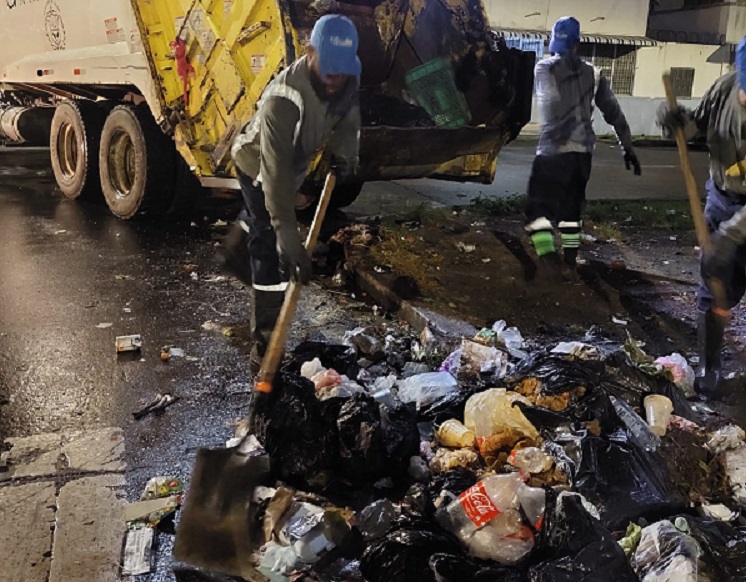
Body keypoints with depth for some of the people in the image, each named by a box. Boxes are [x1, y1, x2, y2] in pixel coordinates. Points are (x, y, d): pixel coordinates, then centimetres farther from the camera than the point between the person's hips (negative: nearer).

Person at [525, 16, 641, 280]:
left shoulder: (545, 68, 1)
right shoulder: (592, 73, 11)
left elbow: (550, 100, -17)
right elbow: (613, 112, 11)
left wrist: (554, 130, -17)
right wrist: (628, 148, 16)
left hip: (553, 150, -4)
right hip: (583, 151, 5)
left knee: (538, 206, 3)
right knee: (571, 207, 18)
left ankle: (548, 257, -15)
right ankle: (570, 263, 20)